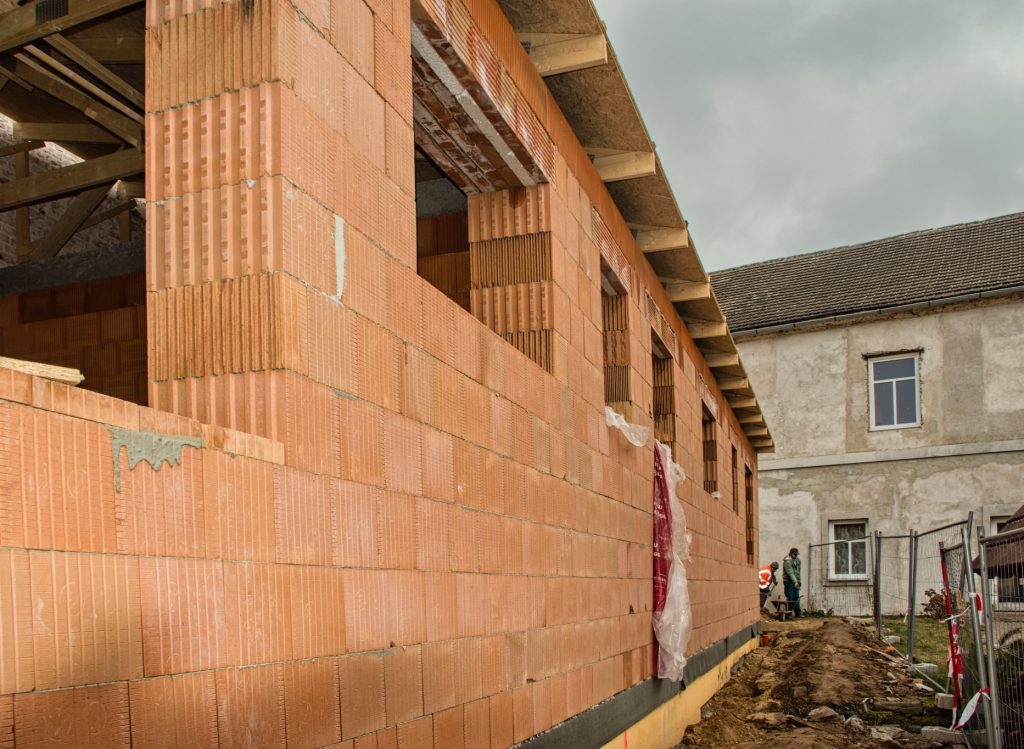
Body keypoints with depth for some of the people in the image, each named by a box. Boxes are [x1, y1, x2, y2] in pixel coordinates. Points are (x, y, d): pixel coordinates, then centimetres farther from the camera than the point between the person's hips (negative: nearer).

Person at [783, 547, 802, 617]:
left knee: (796, 598, 7)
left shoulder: (797, 560, 11)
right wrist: (795, 581, -30)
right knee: (790, 598, -6)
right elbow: (790, 573, -24)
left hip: (796, 582, 7)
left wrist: (799, 580, 15)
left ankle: (798, 613, 10)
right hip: (789, 582, -7)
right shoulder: (787, 561, -15)